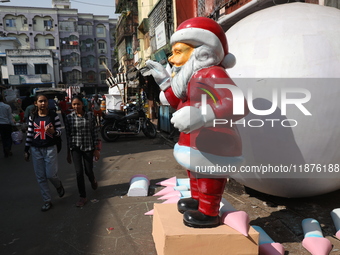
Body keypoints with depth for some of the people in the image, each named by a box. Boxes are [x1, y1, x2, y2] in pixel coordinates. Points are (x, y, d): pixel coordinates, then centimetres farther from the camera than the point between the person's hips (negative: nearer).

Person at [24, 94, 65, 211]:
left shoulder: (53, 116, -4)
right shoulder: (32, 117, 3)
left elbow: (59, 131, -2)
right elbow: (29, 134, 7)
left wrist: (53, 132, -25)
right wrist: (26, 150, 8)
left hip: (50, 149, -2)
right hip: (36, 150, 3)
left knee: (51, 174, -3)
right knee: (40, 177, 7)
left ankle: (59, 185, 33)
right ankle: (47, 201, 20)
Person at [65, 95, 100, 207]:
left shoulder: (90, 115, -4)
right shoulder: (69, 117, -1)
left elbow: (95, 133, -2)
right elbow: (68, 136, 4)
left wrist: (97, 149, -4)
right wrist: (68, 153, 5)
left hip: (88, 147, -1)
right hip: (75, 148, 1)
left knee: (88, 171, 8)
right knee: (79, 172, 1)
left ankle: (93, 181, 45)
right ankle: (82, 197, 15)